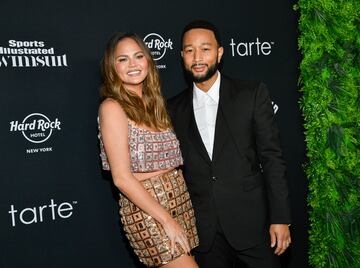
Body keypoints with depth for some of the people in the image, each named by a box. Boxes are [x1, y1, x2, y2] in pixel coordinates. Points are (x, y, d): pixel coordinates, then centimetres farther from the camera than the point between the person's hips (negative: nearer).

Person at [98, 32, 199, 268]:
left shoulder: (152, 102, 10)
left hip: (180, 200, 7)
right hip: (145, 208, -6)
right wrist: (168, 220, -14)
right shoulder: (112, 107, -10)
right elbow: (122, 178, -15)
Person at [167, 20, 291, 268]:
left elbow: (272, 158, -4)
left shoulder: (253, 94, -3)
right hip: (202, 231, 2)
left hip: (251, 222, -2)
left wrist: (280, 218, -7)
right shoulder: (174, 109, 5)